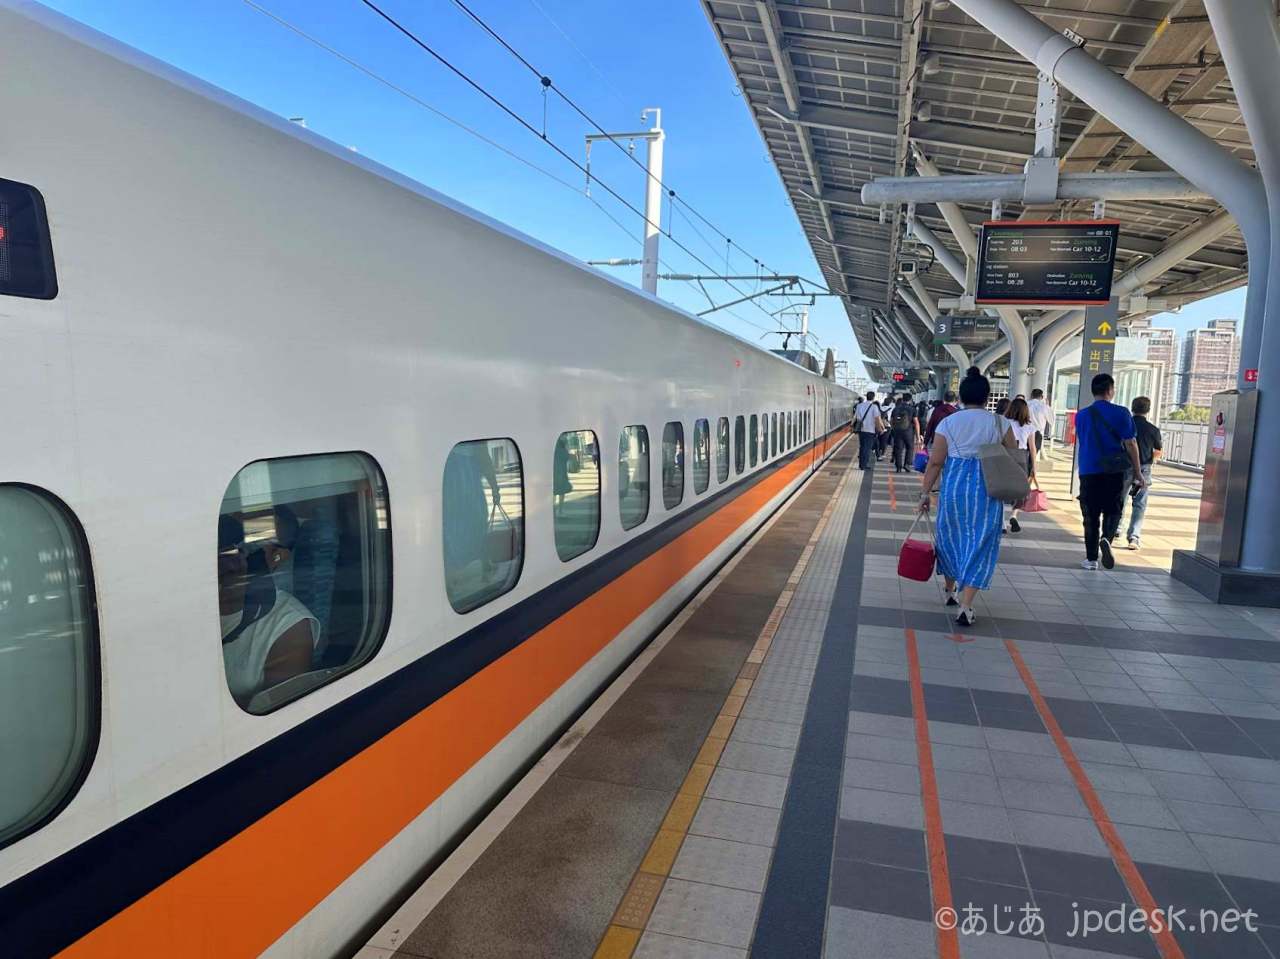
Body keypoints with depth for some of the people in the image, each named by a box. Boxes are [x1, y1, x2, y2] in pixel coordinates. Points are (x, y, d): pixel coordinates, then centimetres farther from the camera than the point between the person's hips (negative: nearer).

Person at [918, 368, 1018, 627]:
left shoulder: (947, 423, 0)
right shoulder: (999, 423, 2)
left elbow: (935, 462, -3)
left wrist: (926, 491, 2)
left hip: (954, 487, 1)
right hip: (987, 489, -1)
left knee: (950, 537, 19)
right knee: (980, 545, 3)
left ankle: (950, 592, 36)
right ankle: (965, 606, -6)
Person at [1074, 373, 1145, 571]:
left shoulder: (1081, 415, 4)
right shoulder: (1121, 413, -5)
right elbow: (1130, 444, -6)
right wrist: (1138, 473, 0)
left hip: (1088, 472, 2)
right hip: (1114, 472, -2)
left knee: (1091, 516, 9)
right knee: (1113, 511, 12)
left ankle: (1091, 558, 10)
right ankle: (1106, 539, -17)